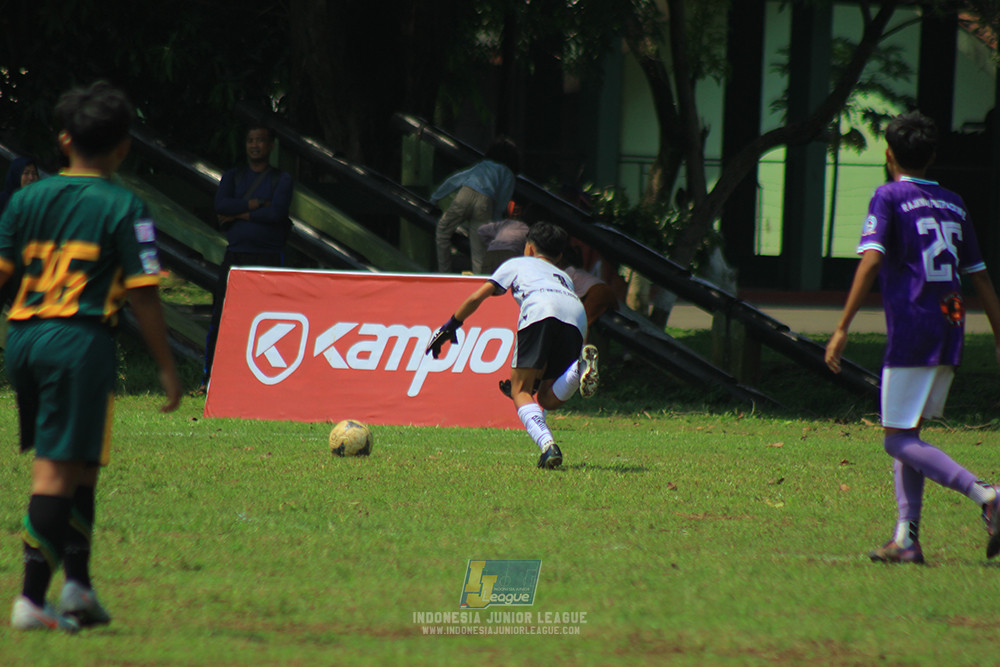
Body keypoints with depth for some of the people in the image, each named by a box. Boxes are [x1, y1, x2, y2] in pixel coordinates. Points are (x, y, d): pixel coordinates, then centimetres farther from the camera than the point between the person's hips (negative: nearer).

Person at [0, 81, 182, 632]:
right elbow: (143, 296, -5)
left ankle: (77, 583, 16)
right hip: (81, 339, -5)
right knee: (60, 469, -4)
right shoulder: (123, 208, -2)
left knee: (68, 465, 17)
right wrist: (167, 369, 1)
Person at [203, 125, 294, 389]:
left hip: (269, 257, -2)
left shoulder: (281, 179, 7)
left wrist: (239, 215, -7)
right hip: (235, 255, 2)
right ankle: (210, 376, 2)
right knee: (221, 317, -3)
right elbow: (220, 205, -4)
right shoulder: (232, 176, 15)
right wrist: (256, 204, -10)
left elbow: (277, 212, -9)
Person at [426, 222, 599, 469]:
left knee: (520, 391, -3)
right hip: (577, 316, 4)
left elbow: (477, 297, 27)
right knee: (548, 399, 6)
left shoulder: (517, 264, 35)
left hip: (540, 310, -4)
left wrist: (449, 327, 39)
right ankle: (581, 366, -24)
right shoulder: (564, 278, 45)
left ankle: (547, 445, -29)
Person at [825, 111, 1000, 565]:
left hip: (911, 334, -7)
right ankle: (907, 538, 7)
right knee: (907, 434, 15)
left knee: (898, 439, -5)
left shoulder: (889, 198, -2)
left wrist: (842, 328, -19)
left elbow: (871, 261, -16)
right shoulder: (953, 205, 16)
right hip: (950, 337, 7)